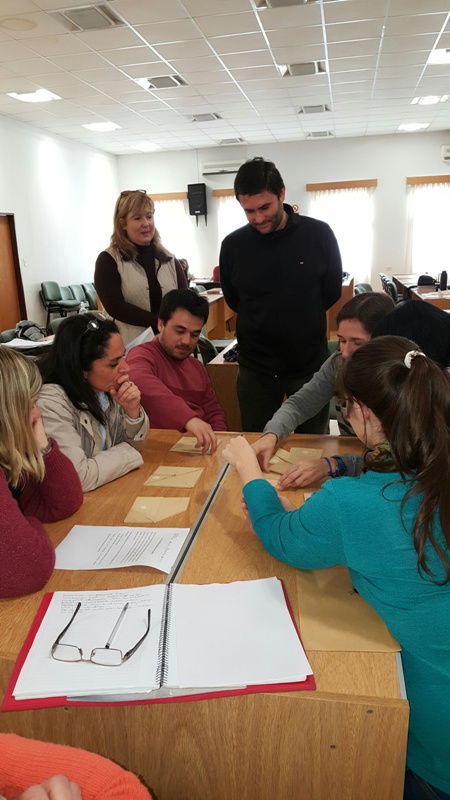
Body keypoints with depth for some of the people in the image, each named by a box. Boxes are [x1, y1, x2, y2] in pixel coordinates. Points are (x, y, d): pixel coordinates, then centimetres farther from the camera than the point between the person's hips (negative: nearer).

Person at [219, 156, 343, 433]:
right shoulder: (233, 245, -6)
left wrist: (303, 320, 8)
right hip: (255, 368, 1)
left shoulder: (319, 234, -8)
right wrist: (261, 324, 6)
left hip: (310, 363, 0)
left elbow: (333, 291, 4)